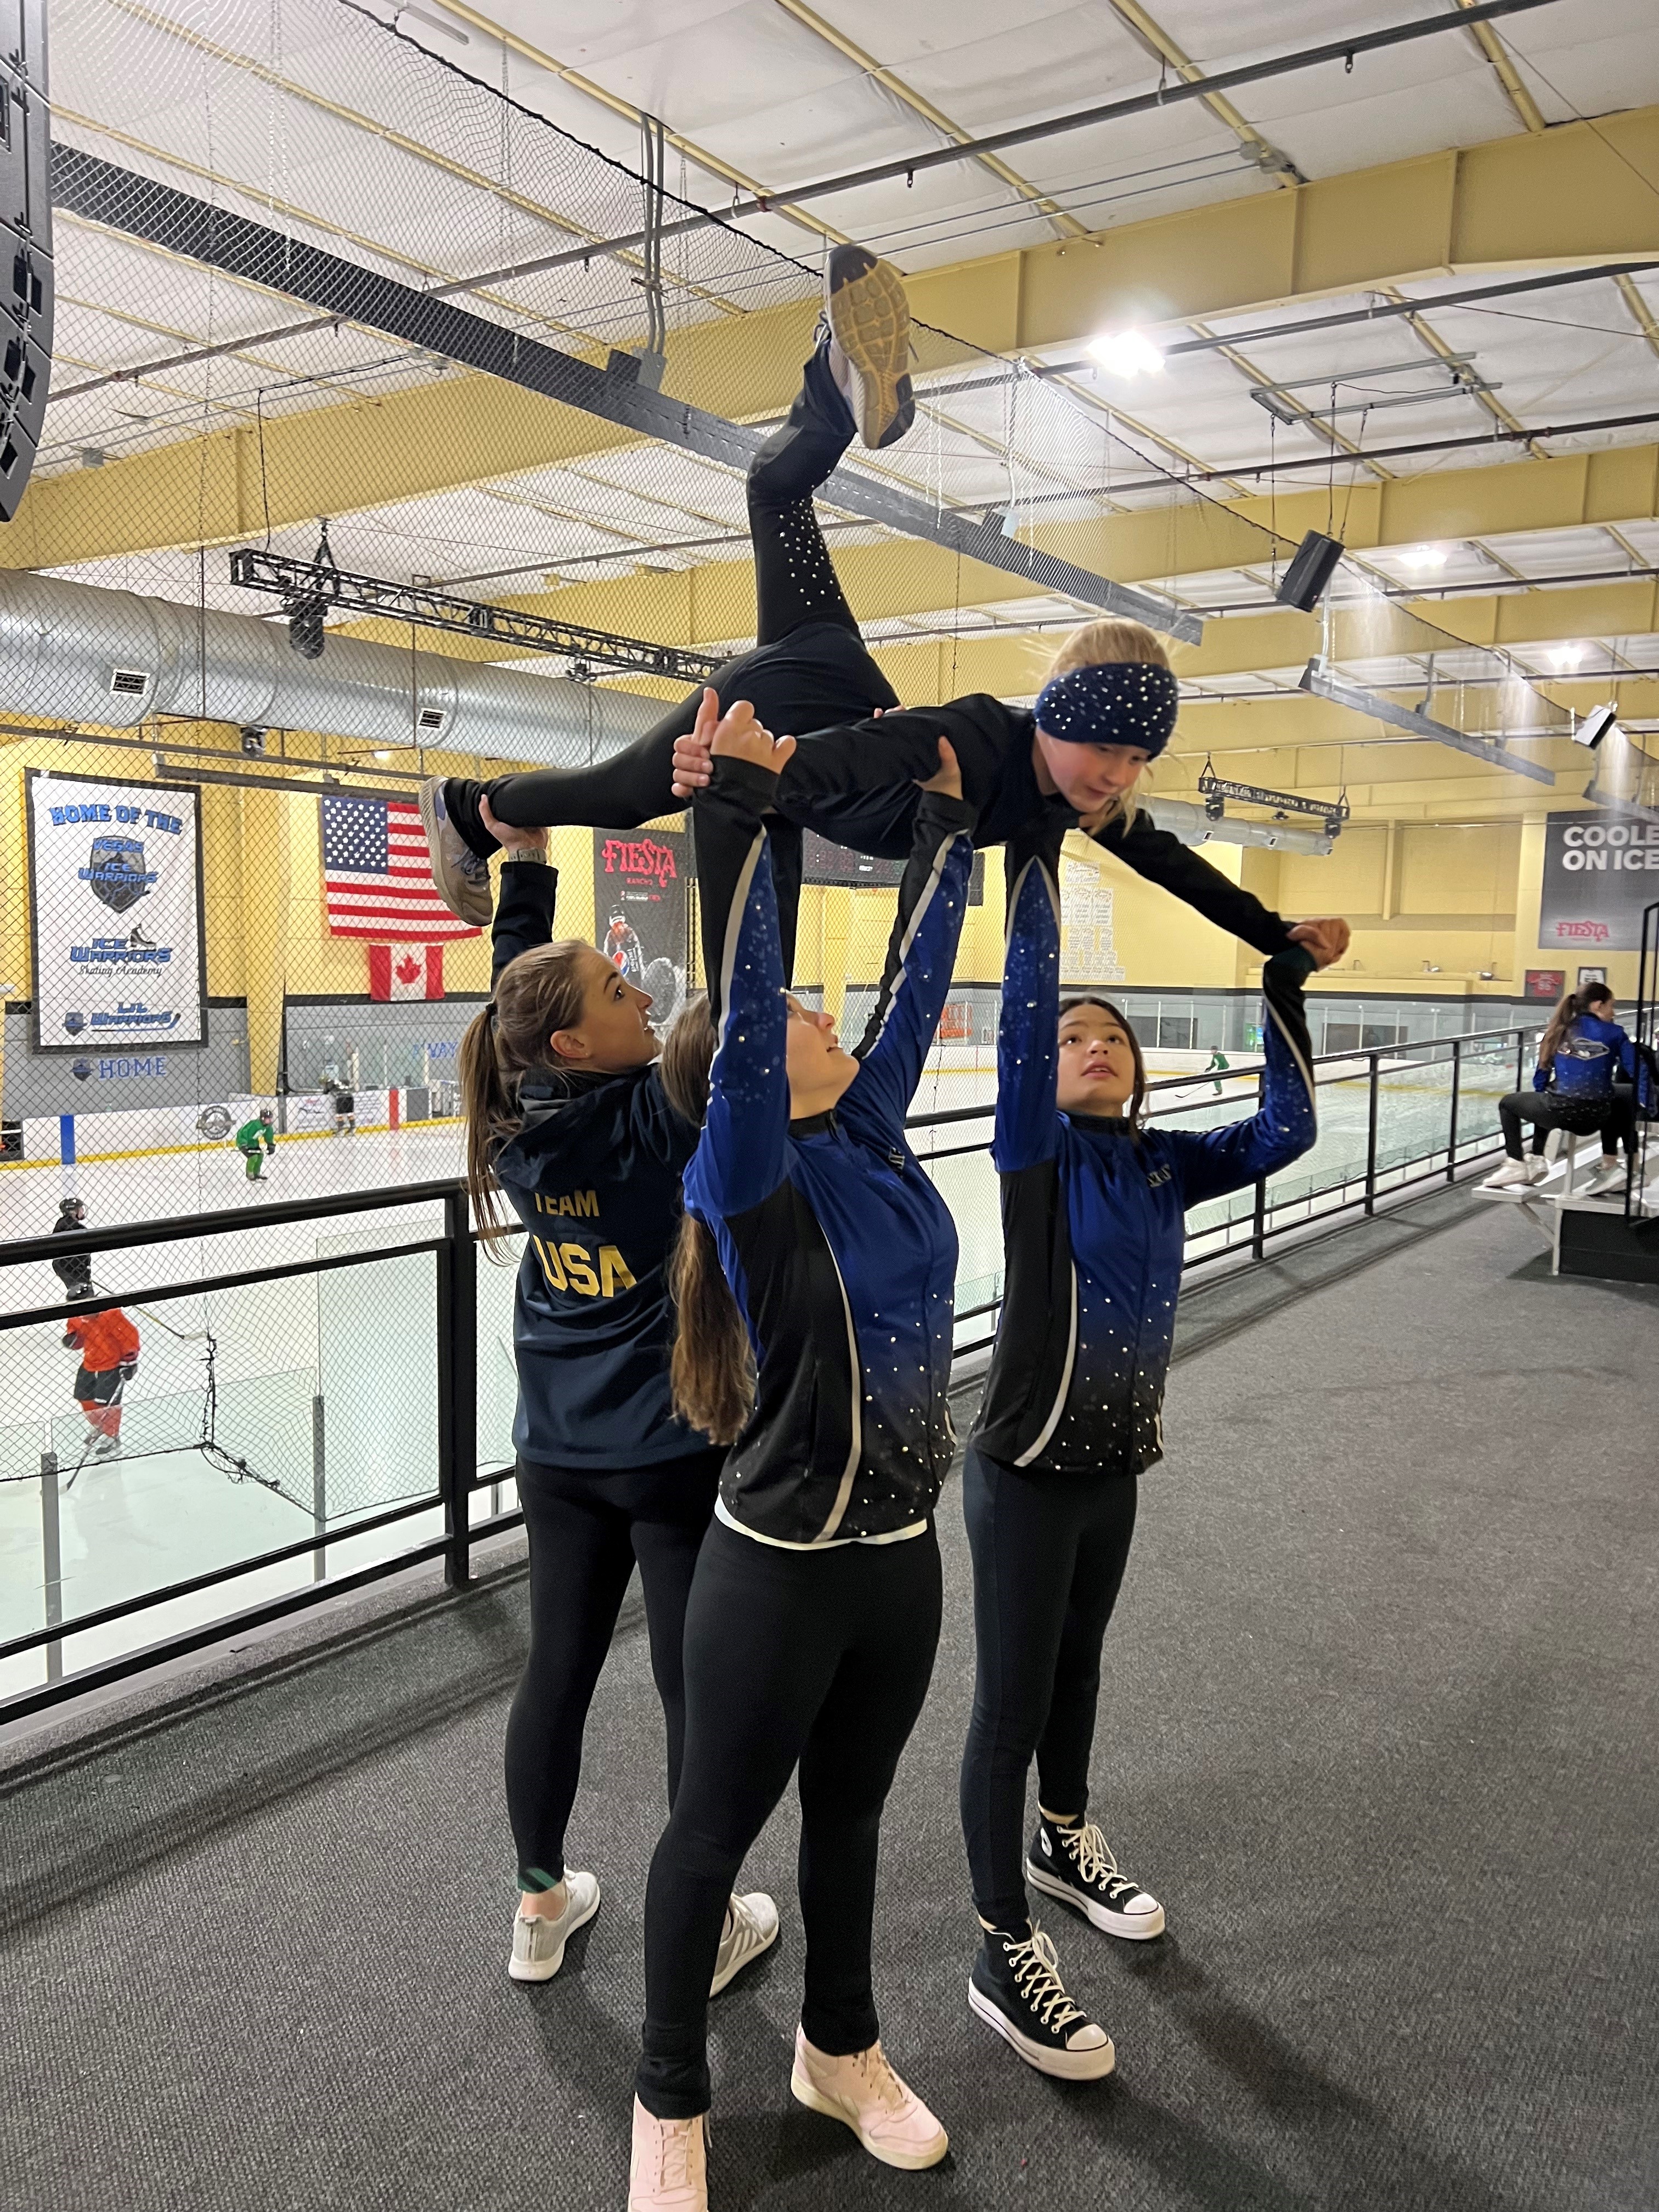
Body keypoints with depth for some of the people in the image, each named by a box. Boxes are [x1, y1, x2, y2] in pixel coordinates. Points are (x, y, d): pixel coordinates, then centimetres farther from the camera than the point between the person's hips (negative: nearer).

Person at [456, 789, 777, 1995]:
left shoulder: (519, 1118, -3)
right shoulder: (658, 1117, -20)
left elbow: (517, 983, 12)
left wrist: (526, 855, 16)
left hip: (560, 1454, 6)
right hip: (677, 1452, -6)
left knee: (557, 1670, 18)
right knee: (699, 1688, 10)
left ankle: (542, 1907, 35)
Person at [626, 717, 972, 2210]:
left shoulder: (875, 1133, 1)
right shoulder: (751, 1178, -17)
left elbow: (918, 976, 5)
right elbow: (738, 1009, -30)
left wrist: (951, 819, 6)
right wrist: (737, 808, -33)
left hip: (901, 1561, 6)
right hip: (782, 1577, -6)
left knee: (849, 1815, 25)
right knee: (717, 1832, 15)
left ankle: (841, 2050, 48)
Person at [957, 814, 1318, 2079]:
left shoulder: (1165, 1164, 1)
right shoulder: (1038, 1151, -14)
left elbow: (1287, 1132, 1)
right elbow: (1025, 1004, -26)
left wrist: (1286, 986, -2)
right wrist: (1036, 859, -28)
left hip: (1116, 1464, 6)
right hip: (1027, 1473, -6)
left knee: (1078, 1664, 26)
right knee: (1013, 1703, 4)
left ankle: (1063, 1841, 49)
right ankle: (1006, 1954, 18)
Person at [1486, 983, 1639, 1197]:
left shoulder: (1561, 1031, 13)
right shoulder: (1615, 1034, 10)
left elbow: (1541, 1077, 18)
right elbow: (1637, 1073, 0)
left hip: (1560, 1111, -1)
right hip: (1596, 1118, 1)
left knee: (1508, 1103, 27)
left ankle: (1516, 1164, 16)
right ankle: (1609, 1164, 30)